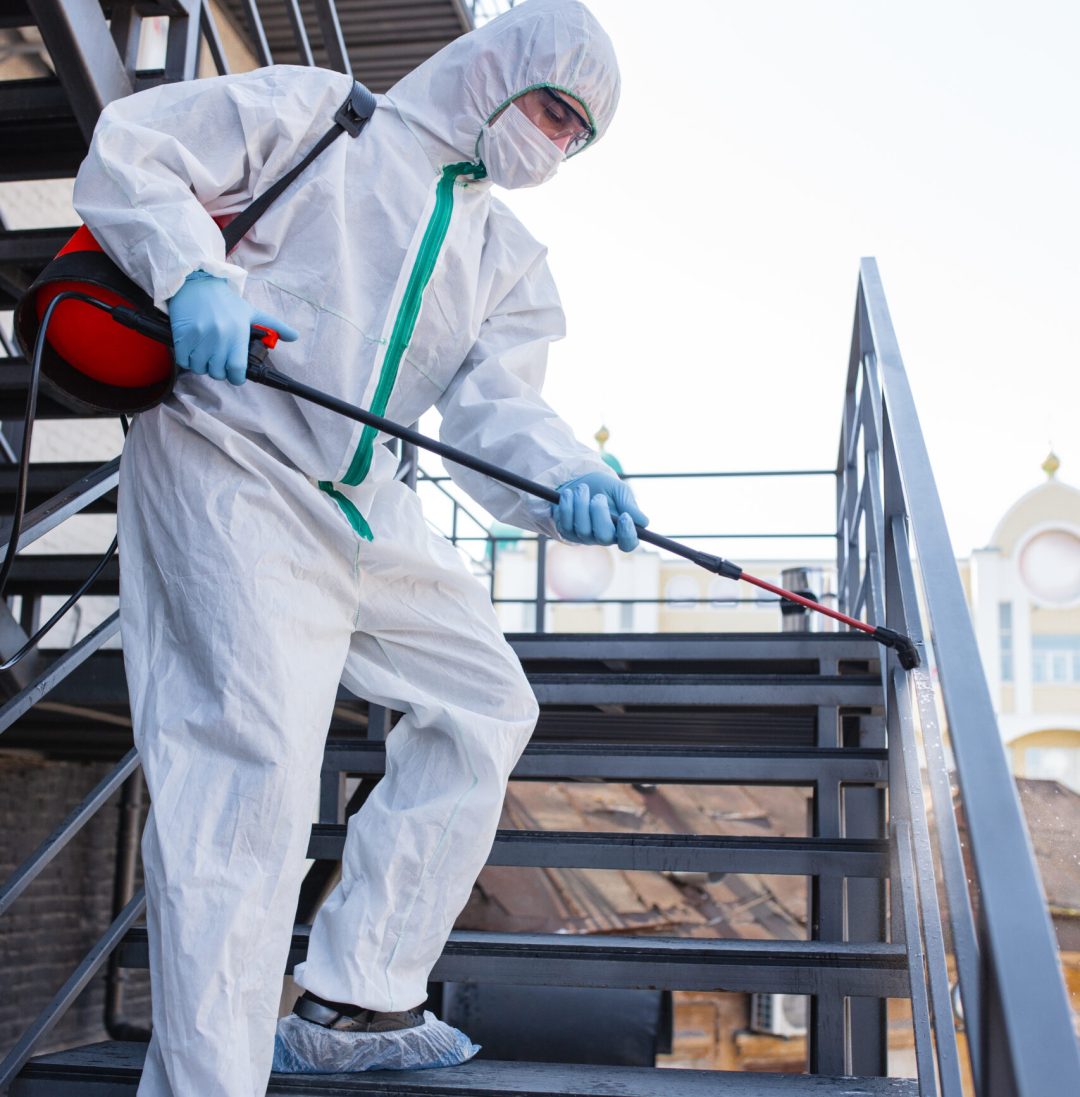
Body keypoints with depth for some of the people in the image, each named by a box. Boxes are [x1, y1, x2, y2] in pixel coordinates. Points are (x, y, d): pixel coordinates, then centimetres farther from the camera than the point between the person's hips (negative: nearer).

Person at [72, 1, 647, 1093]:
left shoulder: (510, 260, 19)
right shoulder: (316, 114, 5)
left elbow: (495, 407, 2)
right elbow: (128, 152, 2)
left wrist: (569, 480, -20)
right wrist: (193, 272, -18)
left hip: (367, 508, 8)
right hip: (229, 468, -7)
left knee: (485, 704, 11)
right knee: (256, 755, -20)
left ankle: (353, 1005, 18)